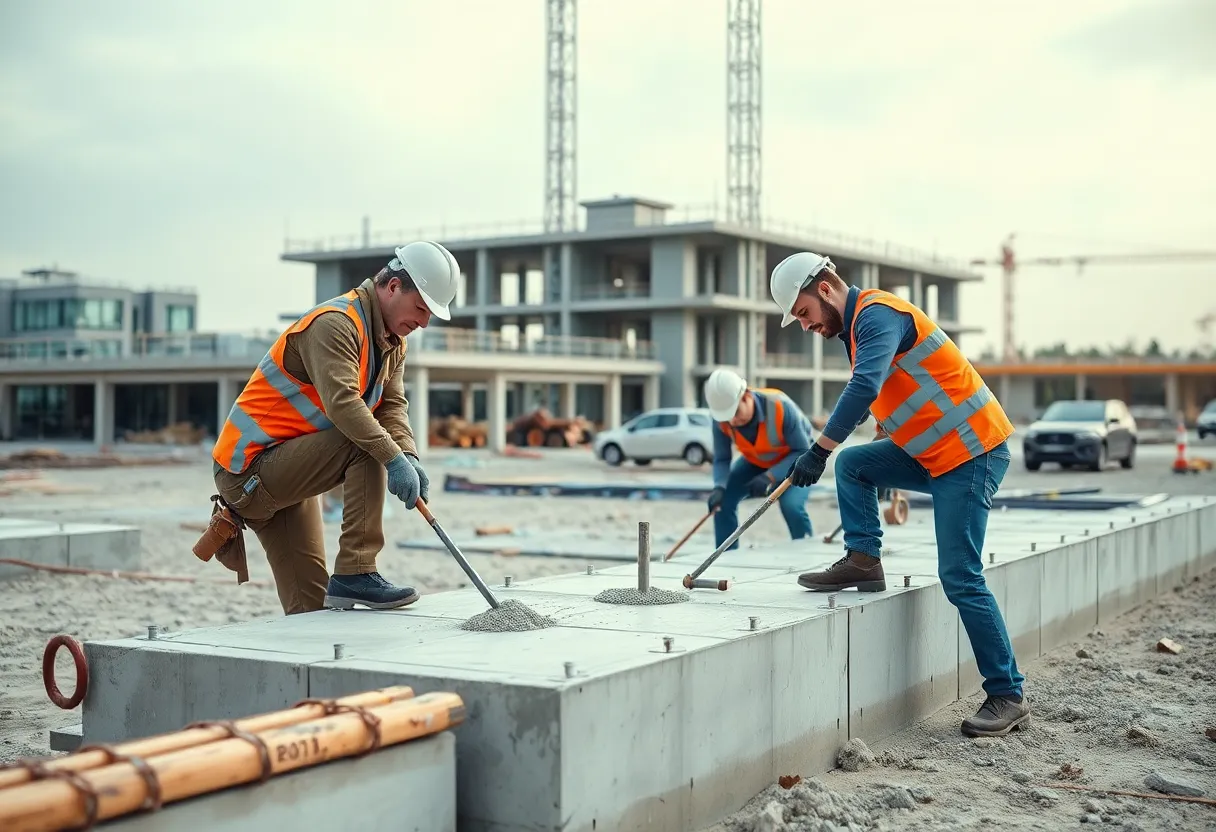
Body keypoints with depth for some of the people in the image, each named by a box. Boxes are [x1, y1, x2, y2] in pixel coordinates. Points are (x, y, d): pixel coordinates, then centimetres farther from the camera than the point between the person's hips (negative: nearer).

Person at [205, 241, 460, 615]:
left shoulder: (393, 340, 10)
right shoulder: (335, 323, -21)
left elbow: (392, 405, -1)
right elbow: (342, 402, -34)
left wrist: (410, 457, -20)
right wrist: (394, 458, -40)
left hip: (285, 477, 10)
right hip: (251, 469, -10)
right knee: (366, 444, -27)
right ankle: (355, 574, -25)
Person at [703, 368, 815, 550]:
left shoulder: (780, 407, -39)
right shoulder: (721, 419, -26)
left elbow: (802, 451, -28)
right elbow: (721, 459, -14)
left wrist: (770, 476, -39)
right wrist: (719, 486, -35)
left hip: (793, 460, -4)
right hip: (754, 461, 5)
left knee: (791, 506, -29)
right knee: (723, 500, -11)